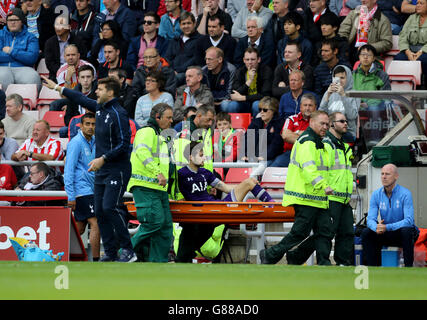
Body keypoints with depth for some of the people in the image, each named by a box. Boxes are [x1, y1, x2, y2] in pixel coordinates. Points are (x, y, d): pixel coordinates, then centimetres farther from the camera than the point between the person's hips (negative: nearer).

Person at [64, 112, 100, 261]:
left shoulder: (93, 142, 14)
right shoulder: (76, 143, -11)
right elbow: (69, 170, -14)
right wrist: (71, 196, -18)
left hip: (90, 190, 9)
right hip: (81, 191, -9)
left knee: (79, 229, 9)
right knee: (96, 224, -12)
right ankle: (96, 261, -11)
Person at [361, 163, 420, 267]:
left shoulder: (405, 194, -16)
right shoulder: (376, 194, -2)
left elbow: (409, 221, -25)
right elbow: (370, 219, -6)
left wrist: (387, 227, -36)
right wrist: (376, 227, -32)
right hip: (385, 235, 4)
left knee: (406, 231, -36)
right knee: (366, 233, -19)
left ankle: (408, 267, -27)